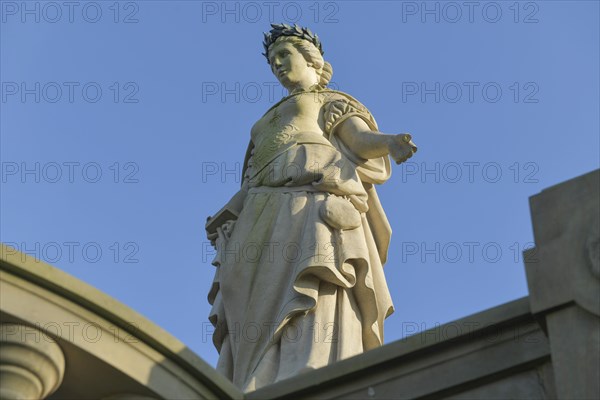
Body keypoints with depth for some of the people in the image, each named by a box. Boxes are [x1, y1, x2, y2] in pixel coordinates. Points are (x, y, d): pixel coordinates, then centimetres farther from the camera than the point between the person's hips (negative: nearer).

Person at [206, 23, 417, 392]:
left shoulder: (333, 102, 20)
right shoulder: (269, 123, 38)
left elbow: (363, 141, 2)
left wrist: (391, 143, -21)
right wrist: (226, 218, 13)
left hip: (315, 209, -6)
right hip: (268, 218, 7)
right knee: (256, 322, -13)